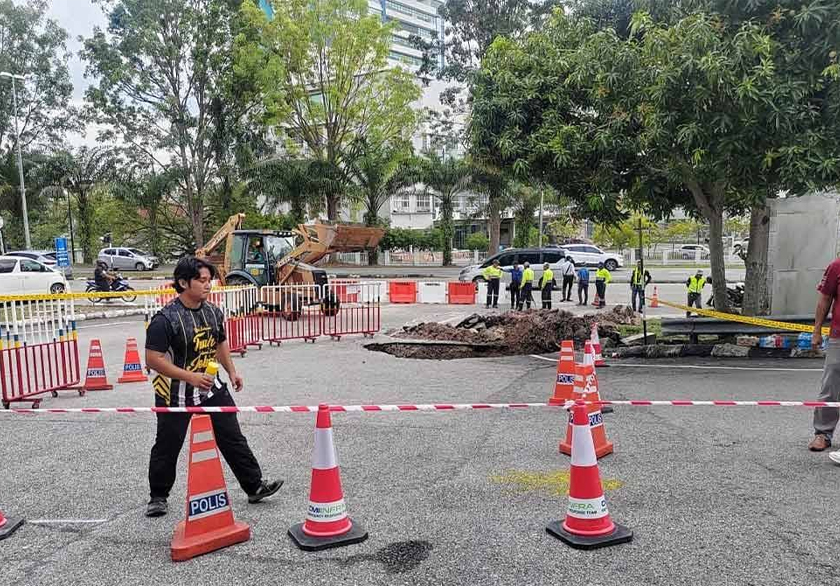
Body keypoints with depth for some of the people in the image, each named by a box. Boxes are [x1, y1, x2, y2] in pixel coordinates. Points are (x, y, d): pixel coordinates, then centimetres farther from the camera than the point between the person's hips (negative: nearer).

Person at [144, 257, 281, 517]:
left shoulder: (213, 312, 2)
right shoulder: (165, 319, -19)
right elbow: (153, 359, -21)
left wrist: (231, 371, 9)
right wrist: (190, 377, -26)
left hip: (211, 386, 5)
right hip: (175, 392, -5)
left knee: (233, 438, 7)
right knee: (168, 445, 9)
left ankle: (254, 486, 16)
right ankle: (158, 497, 29)